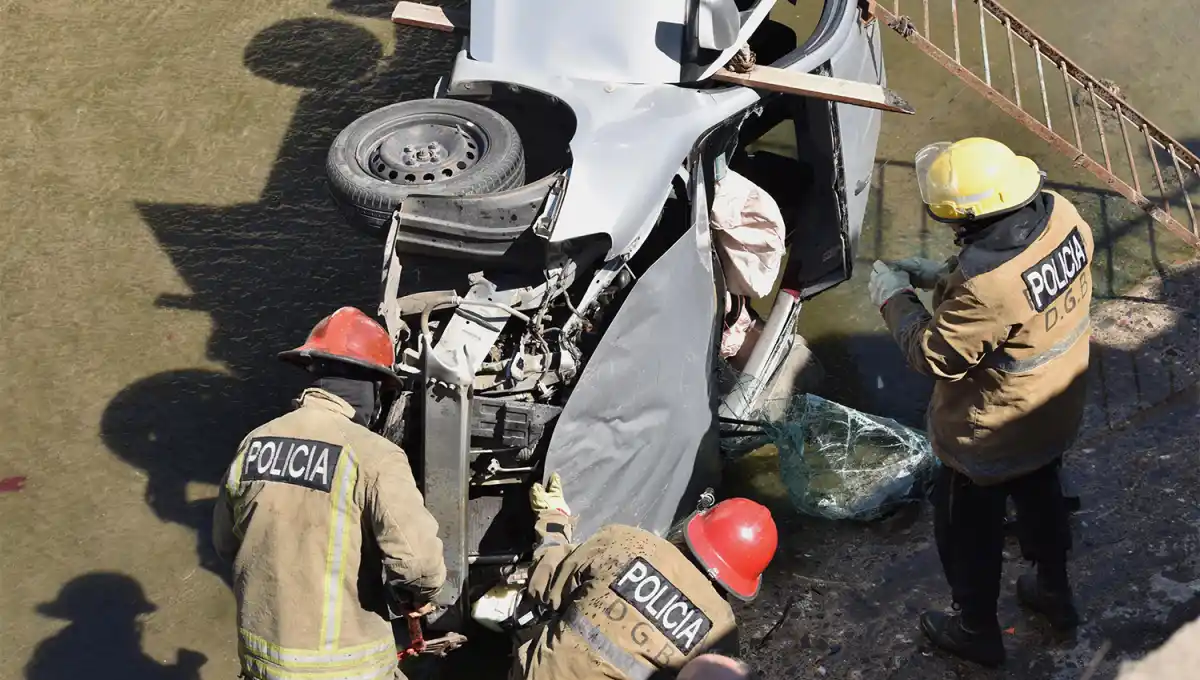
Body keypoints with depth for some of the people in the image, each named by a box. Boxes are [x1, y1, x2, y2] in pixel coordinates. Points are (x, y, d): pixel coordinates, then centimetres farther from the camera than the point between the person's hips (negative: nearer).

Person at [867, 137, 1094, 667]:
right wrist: (944, 275, -3)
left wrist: (894, 297, -12)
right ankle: (1055, 593, 56)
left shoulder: (986, 286, -41)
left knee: (968, 530, 19)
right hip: (1056, 415, 8)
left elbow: (934, 355, -25)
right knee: (1040, 493, 33)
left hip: (993, 437, -7)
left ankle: (977, 631, 41)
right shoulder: (1062, 217, -18)